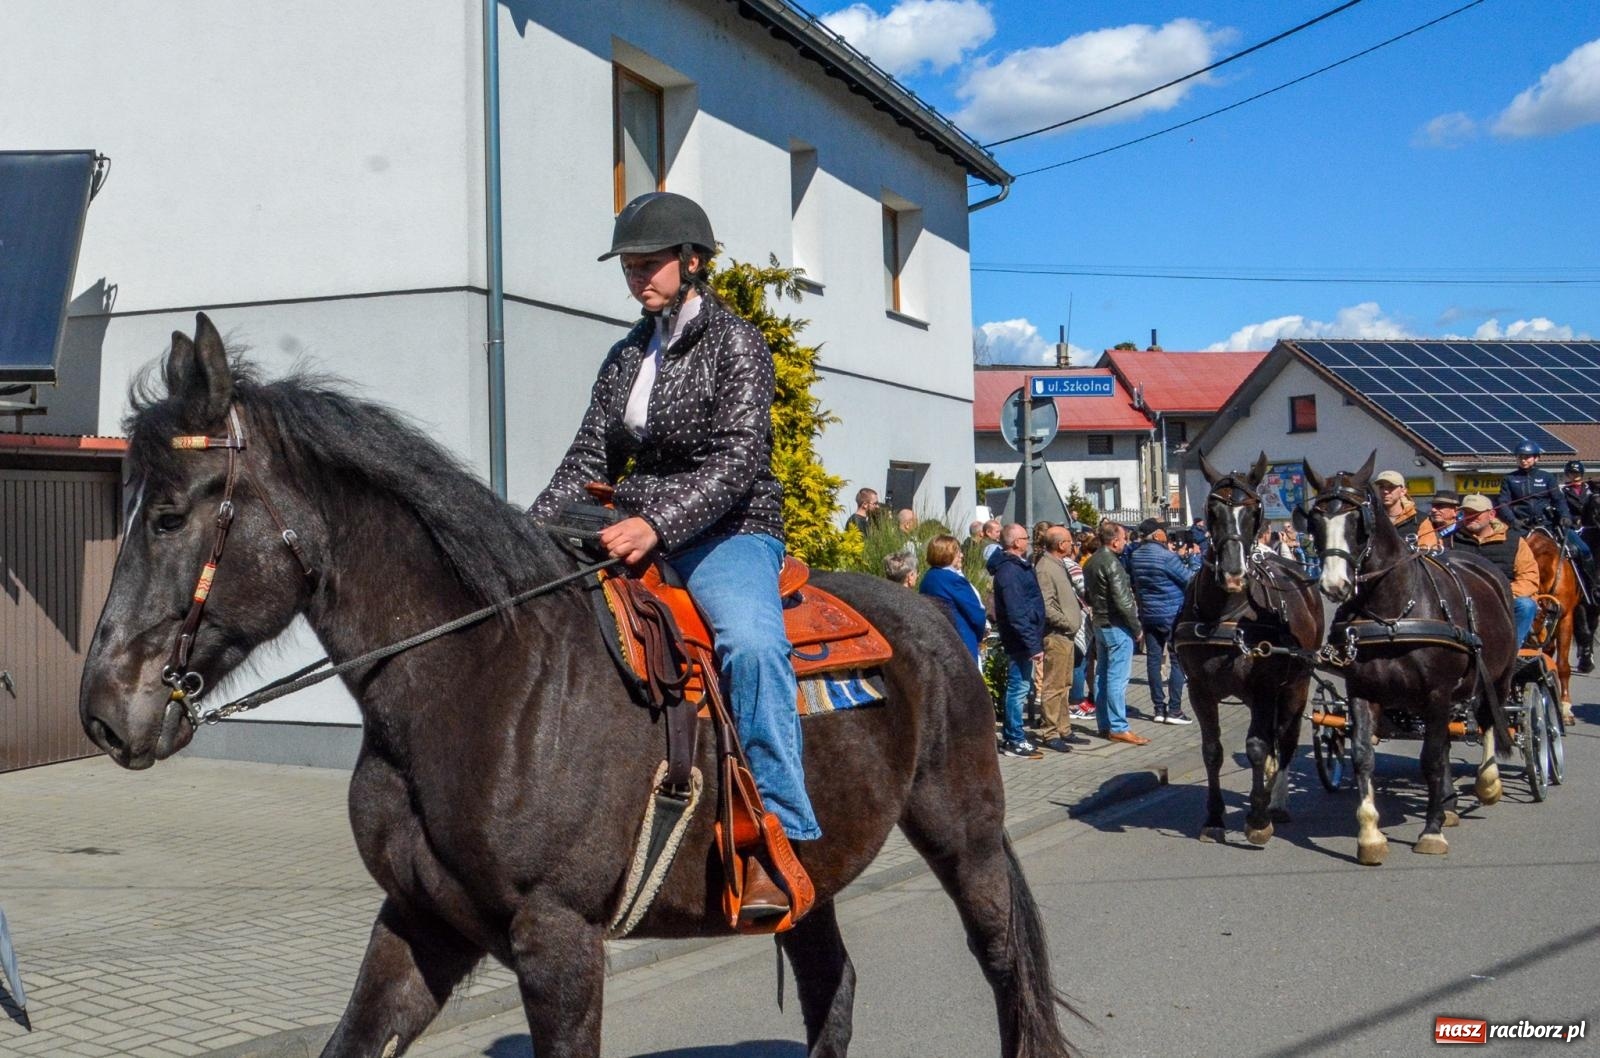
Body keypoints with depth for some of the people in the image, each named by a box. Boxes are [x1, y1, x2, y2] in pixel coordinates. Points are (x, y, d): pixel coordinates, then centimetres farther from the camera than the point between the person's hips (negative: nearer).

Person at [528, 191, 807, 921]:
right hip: (637, 533, 7)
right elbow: (589, 461, 13)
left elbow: (737, 459, -15)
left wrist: (657, 525, -29)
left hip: (728, 533, -7)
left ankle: (779, 839, -31)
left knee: (750, 641, -35)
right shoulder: (628, 354, 15)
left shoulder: (734, 342, -4)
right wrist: (532, 532, -3)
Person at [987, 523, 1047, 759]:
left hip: (1023, 639, 10)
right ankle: (1014, 741, 3)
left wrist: (1035, 640, 16)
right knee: (1019, 688, -4)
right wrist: (1033, 644, -24)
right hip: (1020, 639, -10)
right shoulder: (1009, 571, -19)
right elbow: (1016, 613, -24)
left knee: (1020, 687, 16)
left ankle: (1012, 735, 25)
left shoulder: (1017, 565, 14)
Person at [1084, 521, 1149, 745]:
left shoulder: (1092, 561, 11)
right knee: (1117, 677, -7)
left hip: (1100, 624, 10)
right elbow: (1122, 600, -21)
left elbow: (1088, 594, 19)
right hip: (1117, 626, -10)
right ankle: (1118, 727, -6)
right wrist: (1136, 627, -13)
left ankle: (1104, 724, 19)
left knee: (1102, 675, 13)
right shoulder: (1111, 563, -18)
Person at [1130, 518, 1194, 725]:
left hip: (1148, 614, 6)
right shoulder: (1166, 556, -18)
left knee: (1153, 659, 8)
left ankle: (1159, 708, 10)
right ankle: (1174, 710, -2)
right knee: (1177, 660, 1)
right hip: (1172, 614, -6)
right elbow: (1189, 579, -11)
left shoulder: (1136, 556, 2)